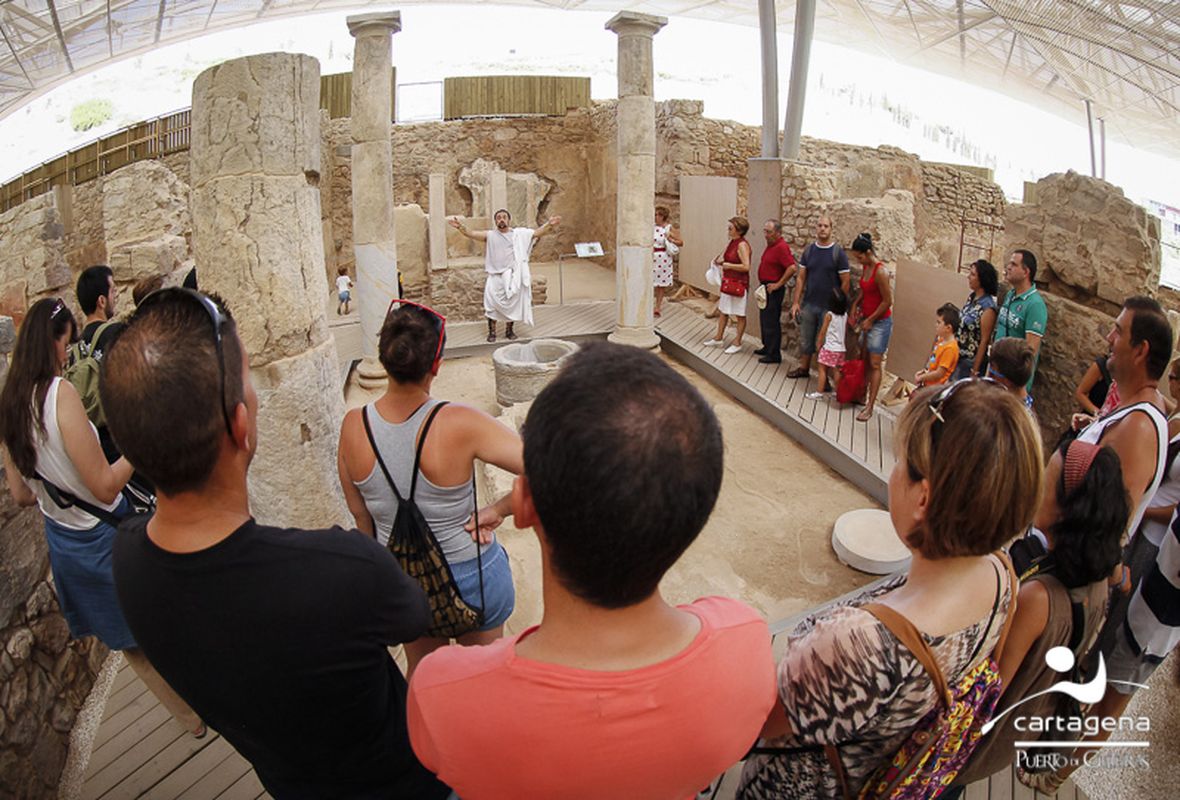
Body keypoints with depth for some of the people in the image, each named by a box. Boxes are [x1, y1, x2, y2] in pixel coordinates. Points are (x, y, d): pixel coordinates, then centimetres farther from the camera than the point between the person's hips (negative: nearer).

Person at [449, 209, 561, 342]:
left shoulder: (519, 233, 4)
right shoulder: (490, 235, 2)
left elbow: (538, 233, -1)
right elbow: (471, 234, -8)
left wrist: (549, 224, -17)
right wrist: (461, 227, -27)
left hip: (512, 276, 1)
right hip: (495, 276, -1)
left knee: (513, 303, 7)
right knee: (491, 303, -5)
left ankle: (509, 330, 22)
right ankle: (492, 332, 6)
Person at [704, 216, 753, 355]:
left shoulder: (742, 245, -19)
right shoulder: (732, 242, 8)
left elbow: (746, 266, -27)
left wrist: (728, 265, -19)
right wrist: (720, 261, 4)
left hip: (738, 284, -9)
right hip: (727, 282, 9)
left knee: (739, 315, 4)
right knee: (722, 310, 17)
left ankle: (737, 343, 12)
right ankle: (718, 338, 29)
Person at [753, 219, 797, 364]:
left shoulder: (781, 247, -20)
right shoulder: (770, 245, 11)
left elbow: (792, 268, -29)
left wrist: (778, 284, -22)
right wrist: (764, 285, 16)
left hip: (774, 290, -10)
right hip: (766, 288, 10)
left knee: (772, 322, -4)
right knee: (764, 320, 19)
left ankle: (774, 355, 3)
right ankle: (767, 348, 32)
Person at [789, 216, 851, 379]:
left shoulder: (838, 252, -8)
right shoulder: (808, 250, 4)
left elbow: (845, 282, -7)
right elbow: (801, 278, 6)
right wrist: (796, 302, 1)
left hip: (829, 307, -3)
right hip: (808, 304, 3)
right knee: (805, 339, 12)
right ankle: (803, 368, 29)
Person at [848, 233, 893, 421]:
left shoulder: (880, 271, -21)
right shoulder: (865, 268, 5)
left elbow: (887, 301, -18)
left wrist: (871, 320, -13)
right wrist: (855, 305, 5)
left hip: (880, 322, -8)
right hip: (866, 319, 8)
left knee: (875, 364, -6)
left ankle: (870, 406, -5)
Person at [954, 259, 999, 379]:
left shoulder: (988, 307, -19)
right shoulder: (971, 297, 4)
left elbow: (984, 340, -17)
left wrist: (975, 370, -16)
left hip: (971, 361, -7)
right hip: (957, 356, 7)